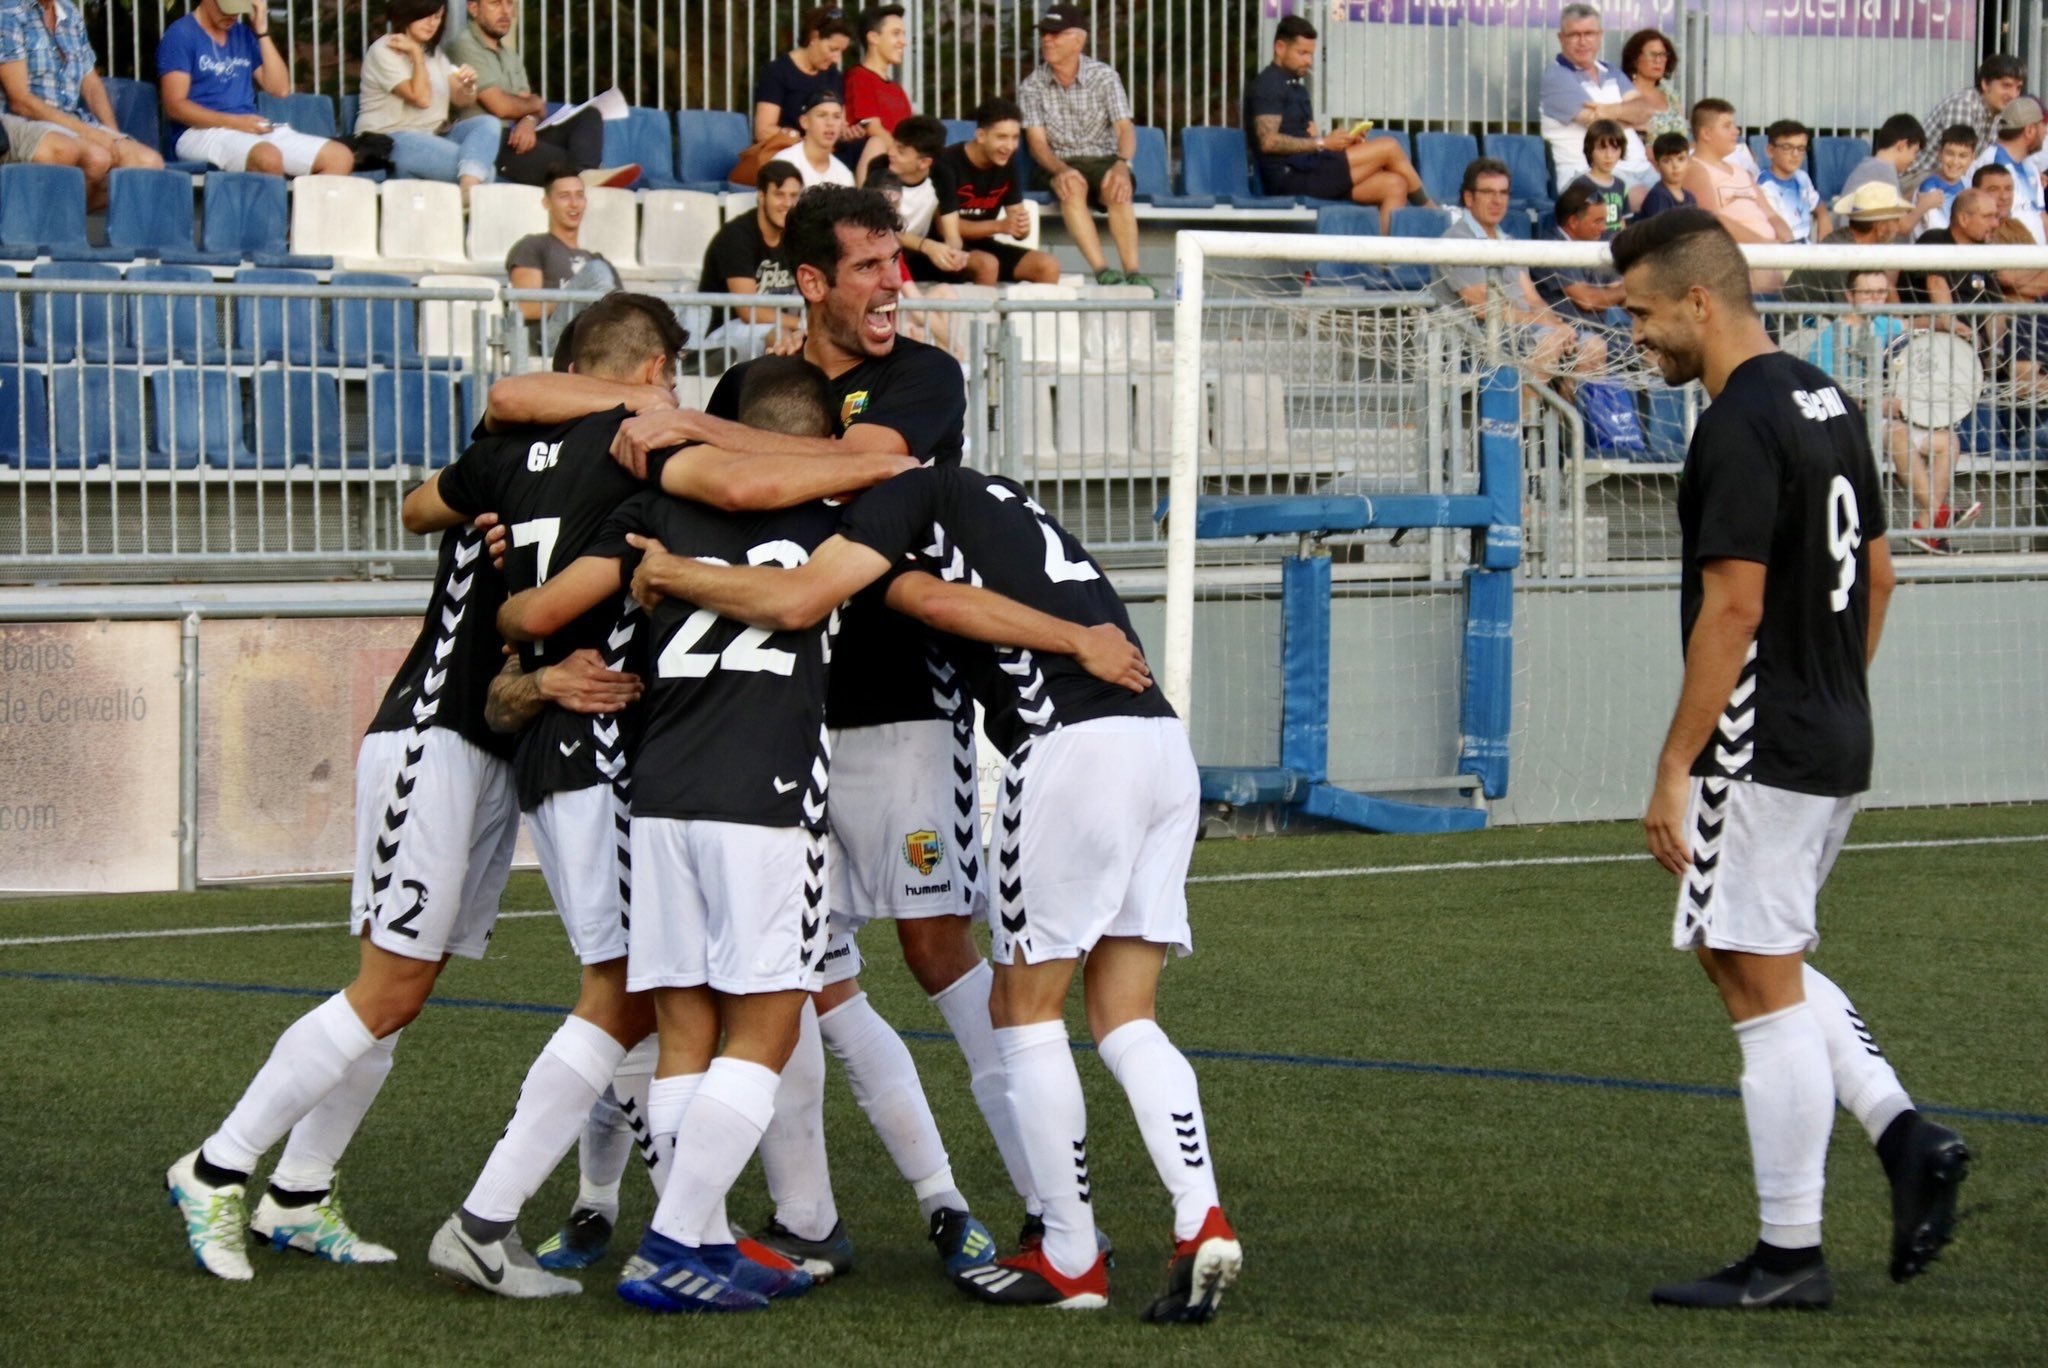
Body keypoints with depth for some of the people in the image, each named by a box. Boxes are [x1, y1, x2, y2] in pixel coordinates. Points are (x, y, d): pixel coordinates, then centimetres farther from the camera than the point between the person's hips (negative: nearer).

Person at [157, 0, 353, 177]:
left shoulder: (244, 34, 17)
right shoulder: (181, 35, -2)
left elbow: (280, 88, 11)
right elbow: (175, 106, -10)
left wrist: (262, 32, 3)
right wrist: (234, 122, -19)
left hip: (251, 130, 7)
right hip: (201, 132, -7)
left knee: (340, 157, -10)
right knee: (268, 158, -39)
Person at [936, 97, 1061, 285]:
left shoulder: (1007, 164, 2)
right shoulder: (948, 164, -18)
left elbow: (1016, 215, 3)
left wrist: (1022, 226, -22)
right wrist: (999, 226, -29)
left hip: (983, 246, 6)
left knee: (1048, 266, -12)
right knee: (987, 265, -35)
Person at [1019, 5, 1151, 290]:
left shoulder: (1104, 78, 0)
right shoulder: (1031, 87, 2)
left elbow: (1125, 128, -10)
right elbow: (1037, 142, -6)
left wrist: (1122, 164, -32)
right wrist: (1061, 170, -28)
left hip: (1104, 161, 0)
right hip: (1058, 166, 0)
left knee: (1118, 189, -34)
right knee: (1072, 187, -36)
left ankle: (1133, 272, -46)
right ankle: (1101, 270, -47)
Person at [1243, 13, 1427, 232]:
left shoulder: (1296, 84, 24)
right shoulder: (1268, 84, -5)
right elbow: (1269, 141, -17)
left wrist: (1343, 142, 1)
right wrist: (1322, 143, -15)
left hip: (1307, 169, 9)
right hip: (1290, 175, -9)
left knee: (1394, 185, -8)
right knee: (1388, 147, -11)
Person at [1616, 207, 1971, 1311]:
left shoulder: (1739, 426, -18)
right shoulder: (1827, 403, 12)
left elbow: (1734, 607, -21)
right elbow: (1875, 573, 18)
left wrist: (1674, 769, -17)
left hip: (1763, 752, -10)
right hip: (1836, 744, 10)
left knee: (1764, 988, -2)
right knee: (1760, 962, 21)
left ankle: (1789, 1257, 3)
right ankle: (1901, 1133, 8)